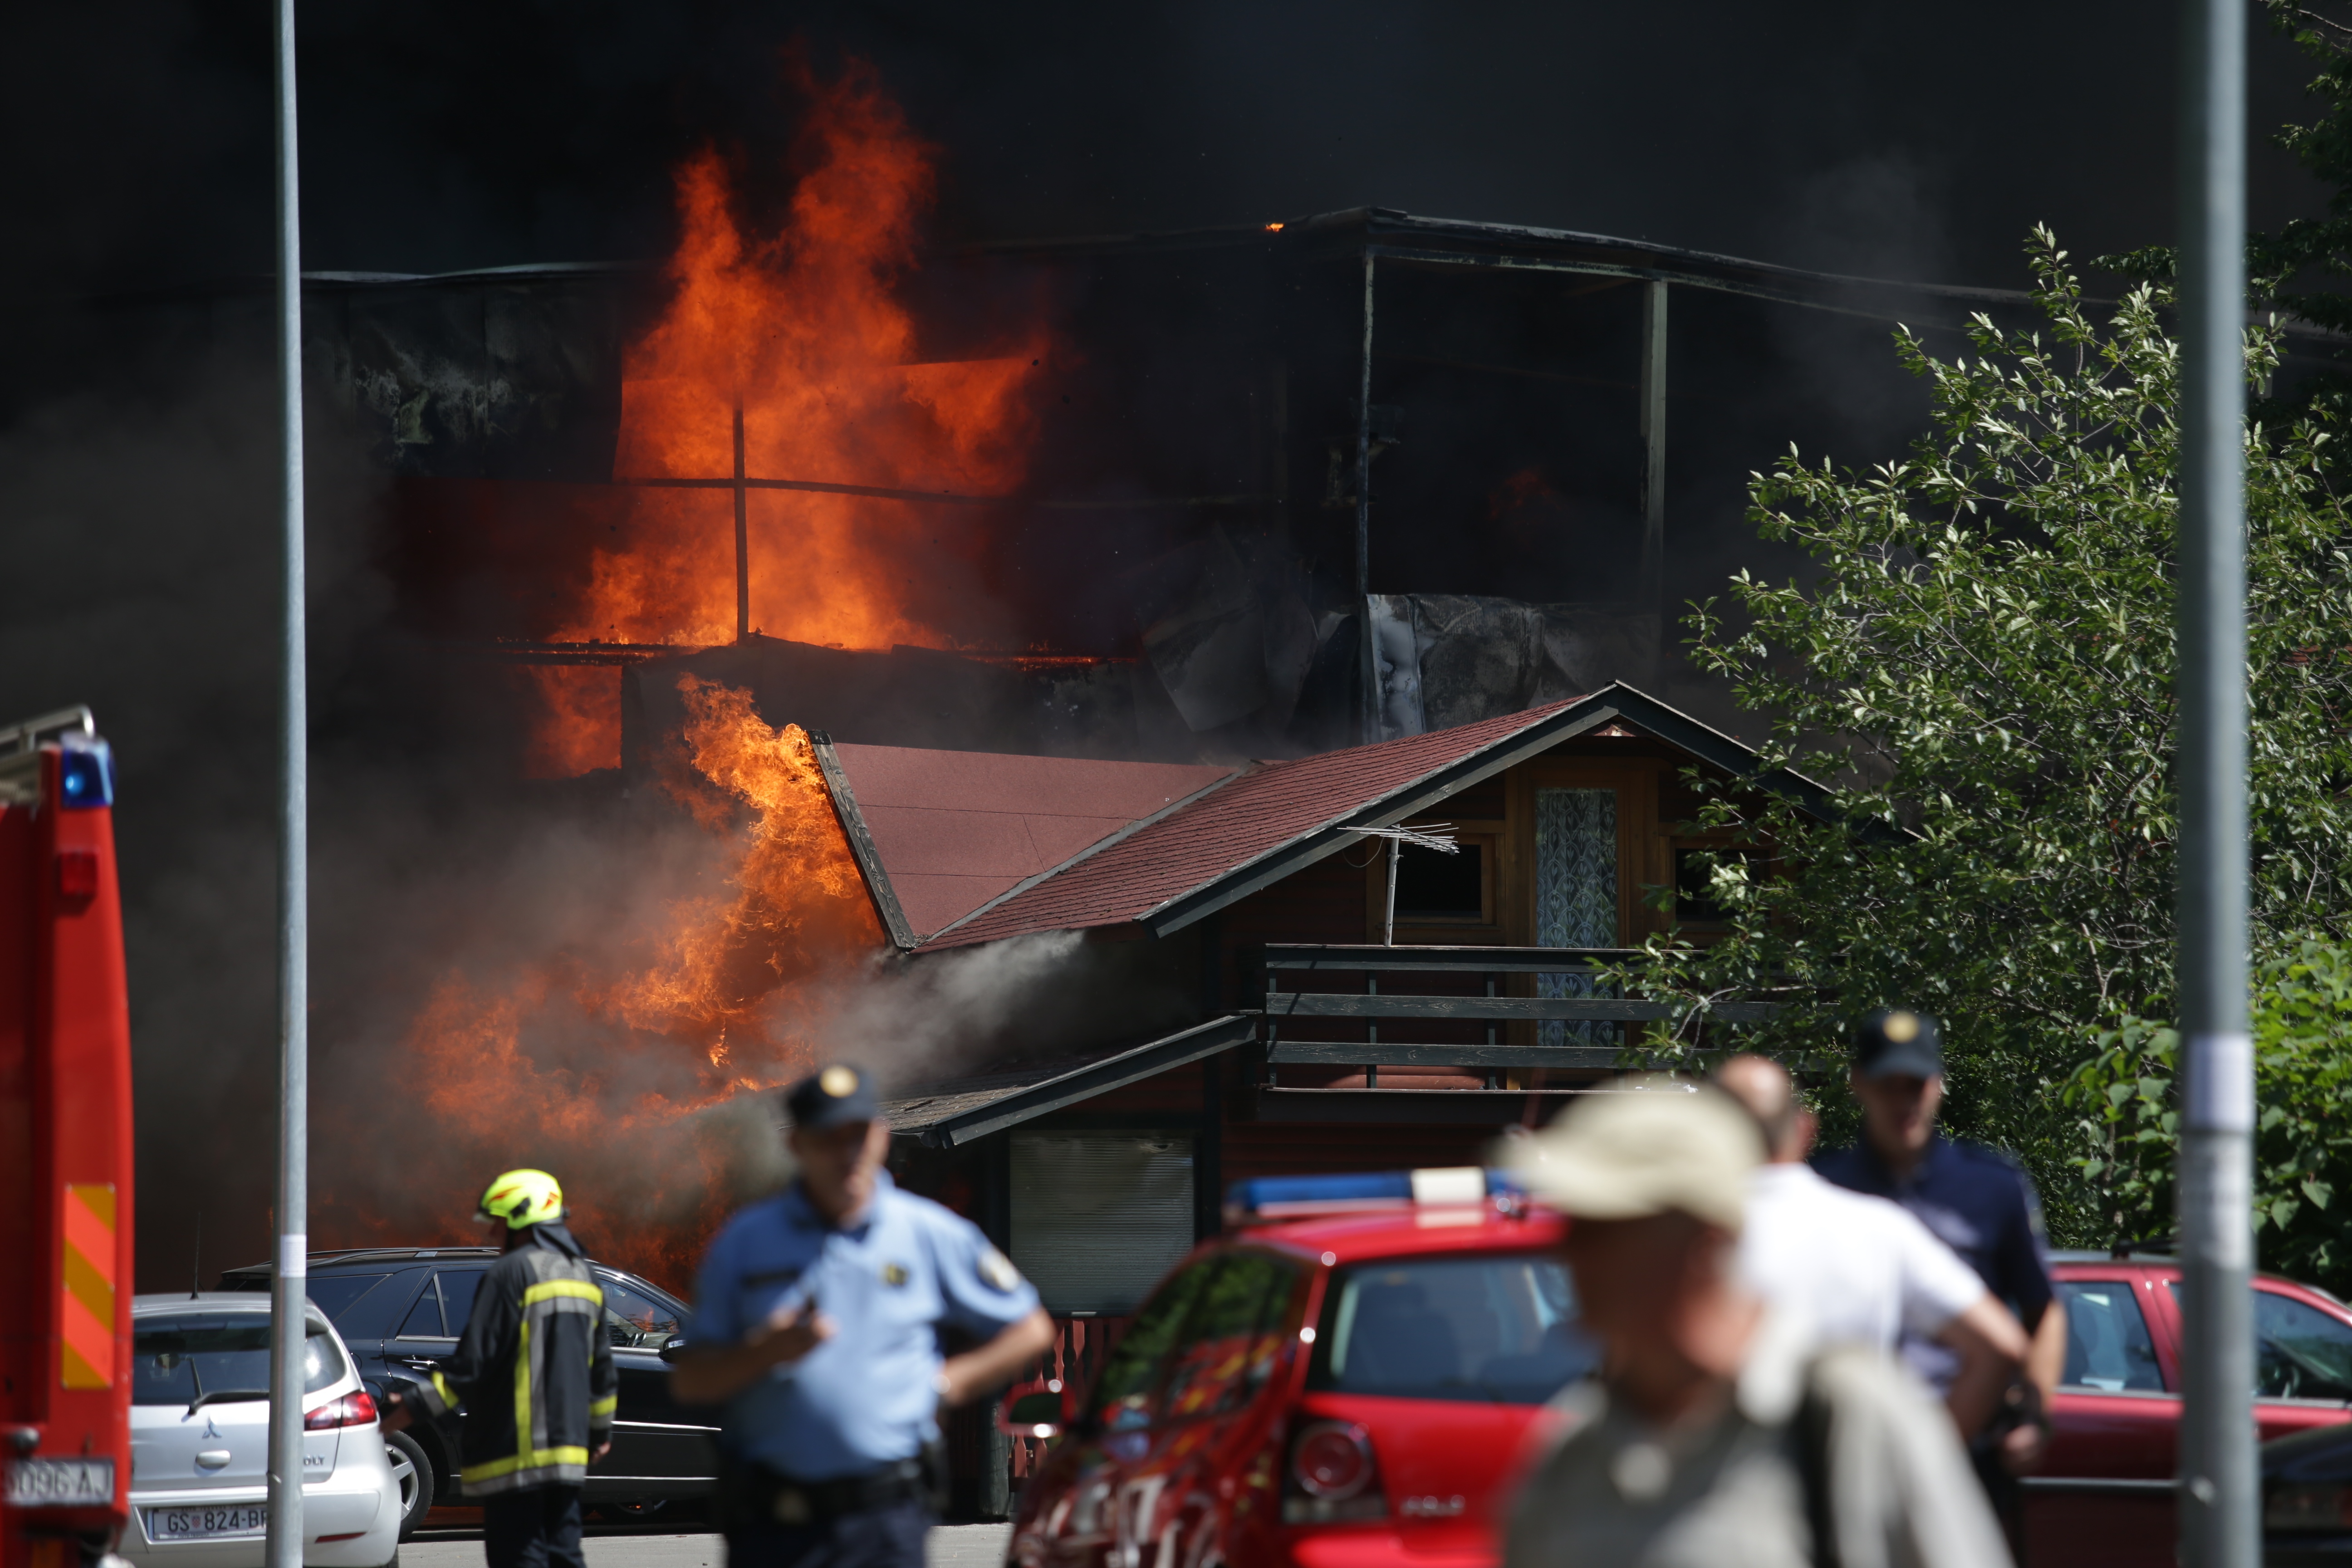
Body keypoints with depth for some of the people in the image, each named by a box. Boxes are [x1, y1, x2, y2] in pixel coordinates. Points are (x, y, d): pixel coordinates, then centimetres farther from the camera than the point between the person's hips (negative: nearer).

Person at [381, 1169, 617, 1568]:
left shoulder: (512, 1273, -12)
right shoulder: (583, 1275, 15)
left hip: (516, 1445, -9)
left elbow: (474, 1360, -16)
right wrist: (601, 1429, 35)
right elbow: (601, 1366, 22)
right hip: (567, 1445, 9)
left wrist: (415, 1406, -10)